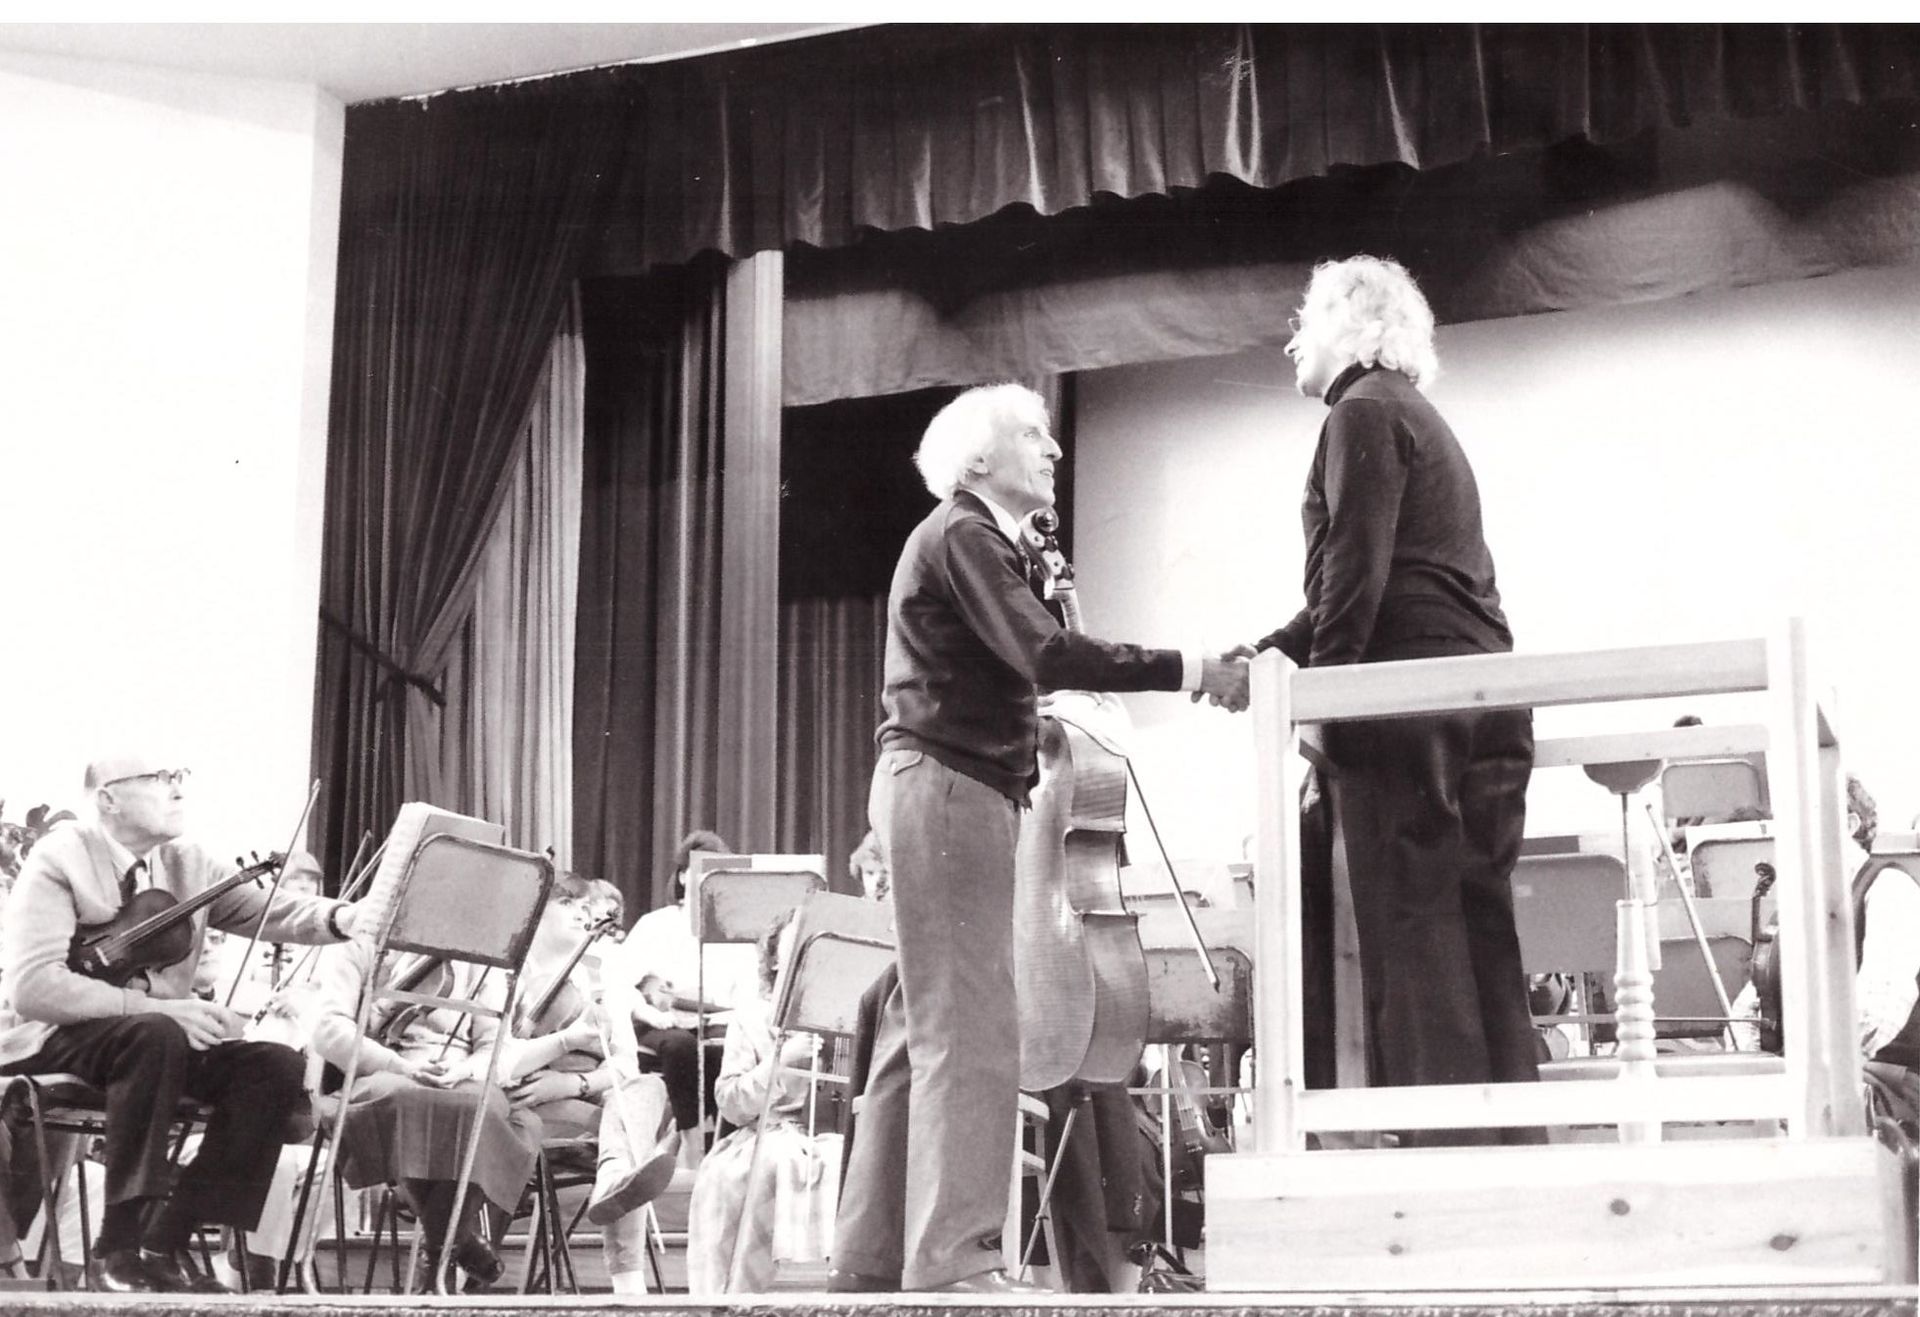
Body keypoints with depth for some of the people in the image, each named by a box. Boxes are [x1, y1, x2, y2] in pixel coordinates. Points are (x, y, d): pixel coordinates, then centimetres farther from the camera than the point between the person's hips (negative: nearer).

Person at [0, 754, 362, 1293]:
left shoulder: (188, 862, 6)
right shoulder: (60, 859, -13)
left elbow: (271, 911, -6)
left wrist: (341, 918, -29)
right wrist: (156, 1006, -31)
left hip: (162, 1030, 7)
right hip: (50, 1043, -7)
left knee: (279, 1067, -16)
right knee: (155, 1035, -37)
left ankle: (166, 1241, -13)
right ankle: (117, 1250, -29)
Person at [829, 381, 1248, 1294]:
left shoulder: (976, 540, 22)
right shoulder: (961, 535, -9)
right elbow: (1044, 654, -22)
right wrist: (1185, 671, -23)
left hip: (955, 790, 10)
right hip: (947, 787, -10)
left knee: (925, 1027, 9)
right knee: (970, 1026, -12)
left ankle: (873, 1253, 12)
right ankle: (952, 1258, -13)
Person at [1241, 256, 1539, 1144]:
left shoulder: (1364, 410, -2)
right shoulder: (1420, 421, 28)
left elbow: (1356, 572, -13)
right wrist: (1265, 656, 22)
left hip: (1415, 702, -9)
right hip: (1486, 703, 9)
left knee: (1413, 933, -11)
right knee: (1480, 938, 7)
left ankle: (1444, 1144, -15)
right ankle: (1510, 1147, 6)